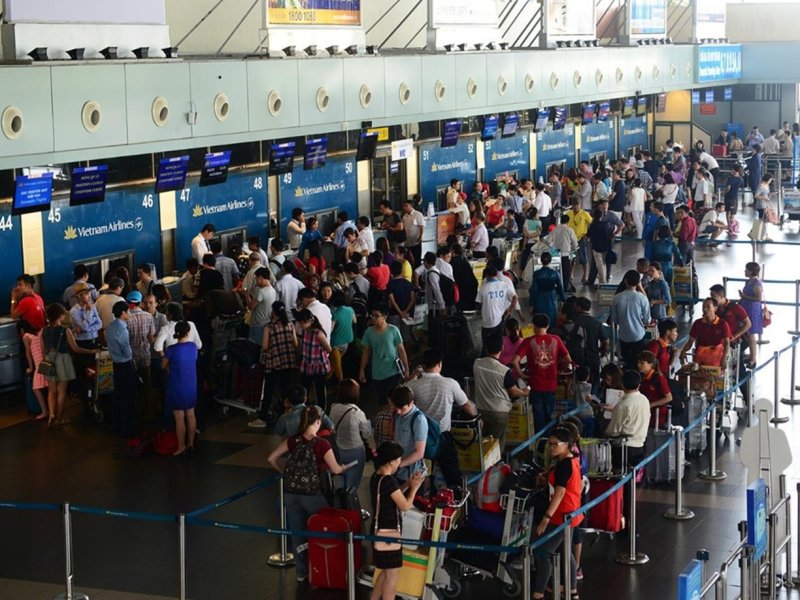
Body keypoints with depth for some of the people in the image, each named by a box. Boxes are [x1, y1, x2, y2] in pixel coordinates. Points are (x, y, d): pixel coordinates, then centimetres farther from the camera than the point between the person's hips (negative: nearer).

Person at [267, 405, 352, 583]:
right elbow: (336, 470, -4)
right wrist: (344, 468, 18)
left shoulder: (293, 441, -4)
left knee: (297, 533, 16)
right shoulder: (322, 444, -16)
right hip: (311, 494, -4)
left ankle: (301, 572, 25)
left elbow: (271, 459, 2)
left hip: (291, 494, 4)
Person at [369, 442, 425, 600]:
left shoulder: (376, 477, 7)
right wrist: (414, 488, -4)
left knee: (386, 571, 21)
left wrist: (409, 486, 10)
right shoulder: (389, 481, -22)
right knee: (392, 573, 1)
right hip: (389, 532, -10)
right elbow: (405, 506, -16)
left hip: (380, 530, 10)